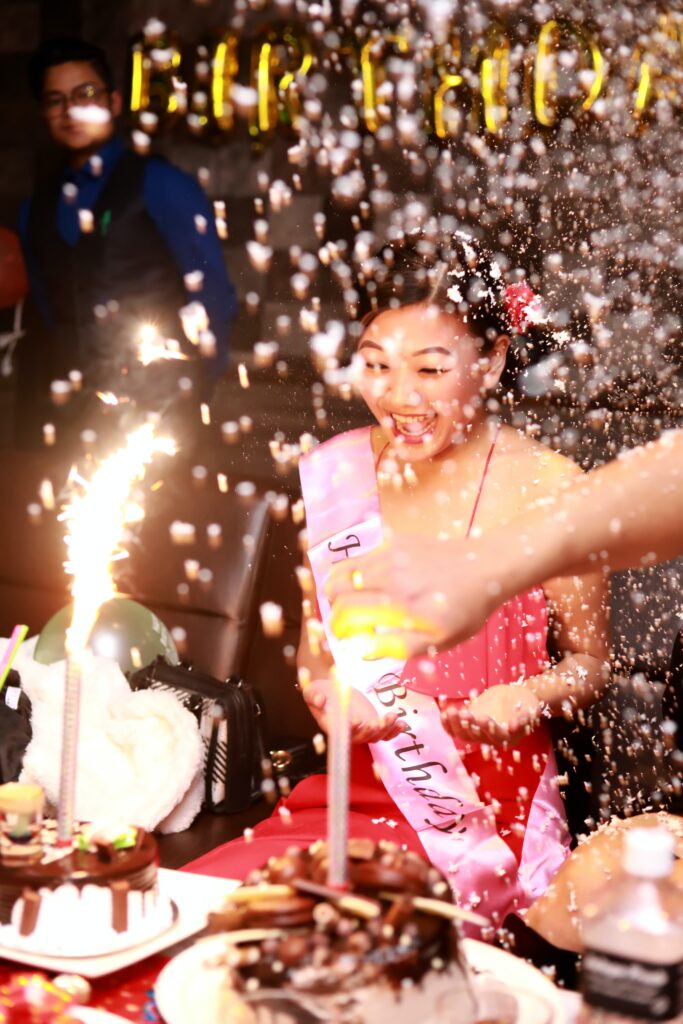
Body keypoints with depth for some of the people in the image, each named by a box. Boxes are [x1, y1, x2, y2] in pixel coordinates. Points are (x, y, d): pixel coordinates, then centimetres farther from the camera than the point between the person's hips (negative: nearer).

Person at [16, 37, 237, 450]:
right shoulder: (38, 209, 16)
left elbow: (214, 301, -5)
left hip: (155, 413, -4)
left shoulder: (161, 185, -1)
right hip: (67, 415, 5)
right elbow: (45, 318, 19)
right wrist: (32, 422, 10)